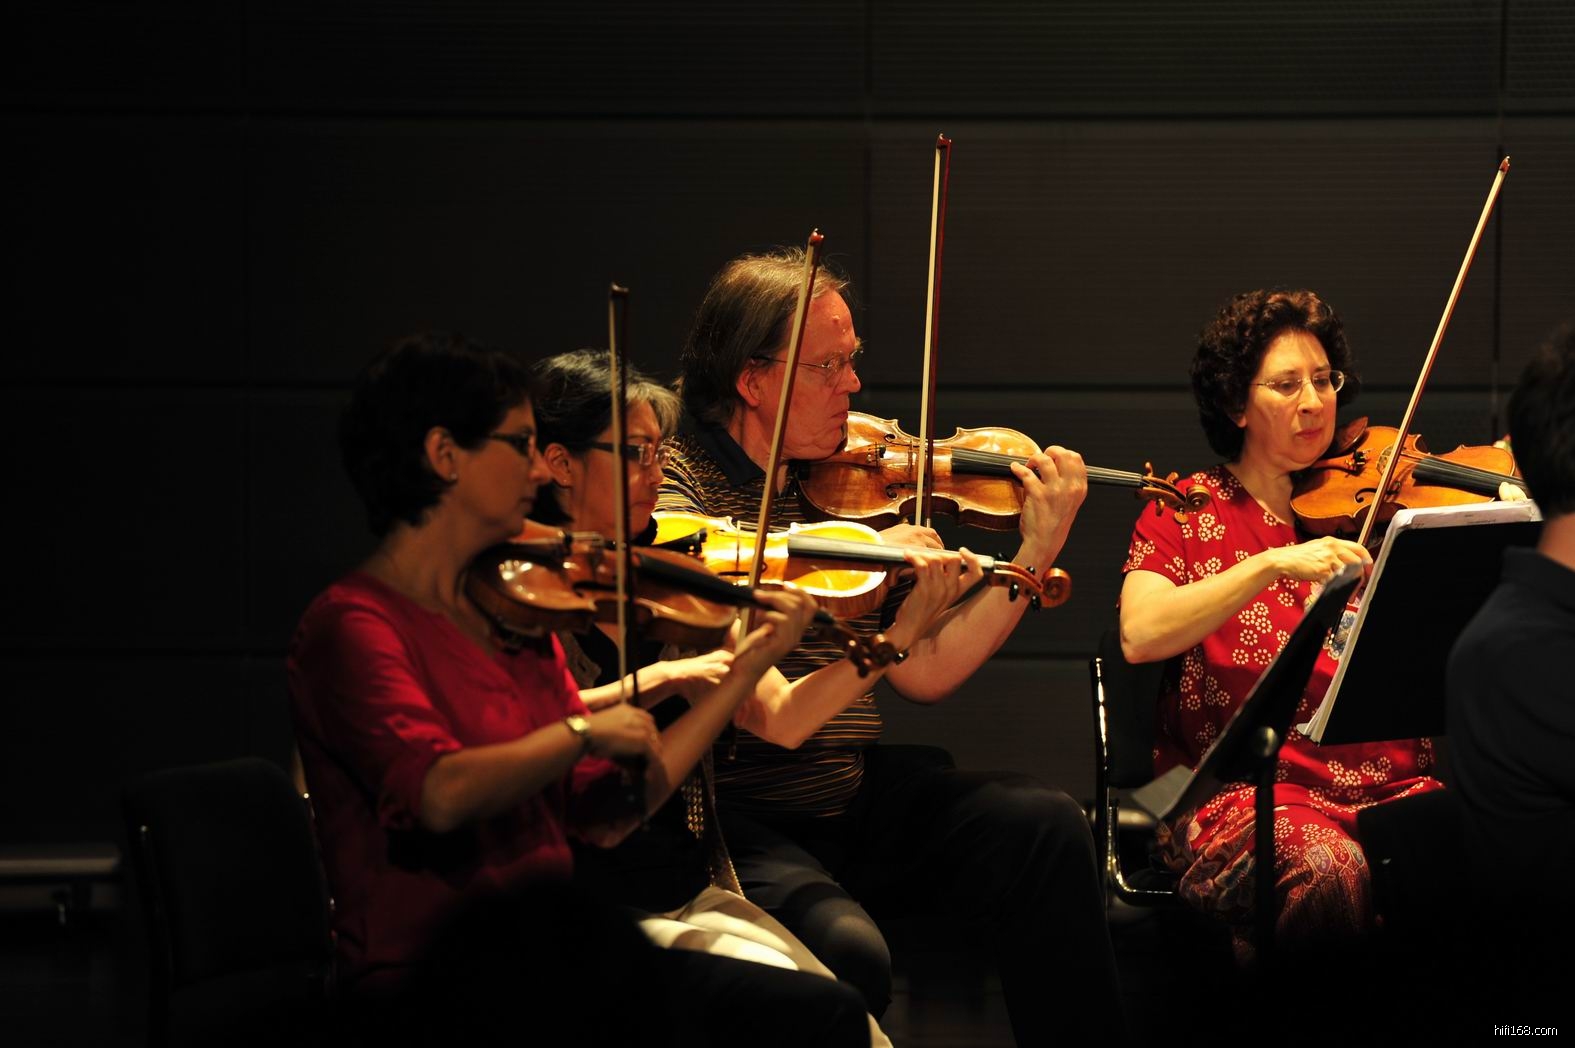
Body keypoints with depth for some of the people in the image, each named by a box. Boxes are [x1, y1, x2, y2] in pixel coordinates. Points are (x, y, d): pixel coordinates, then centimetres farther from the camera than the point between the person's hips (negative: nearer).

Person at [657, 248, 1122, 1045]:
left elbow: (926, 673, 8)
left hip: (853, 797, 6)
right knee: (845, 948, -32)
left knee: (1044, 826, -13)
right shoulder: (676, 485, -6)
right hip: (735, 816, -6)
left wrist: (1038, 551, 2)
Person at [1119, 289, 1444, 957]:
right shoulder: (1188, 515, 9)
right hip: (1243, 791, -3)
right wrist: (1274, 563, -21)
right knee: (1328, 870, -37)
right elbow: (1140, 635, -12)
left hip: (1392, 783, 3)